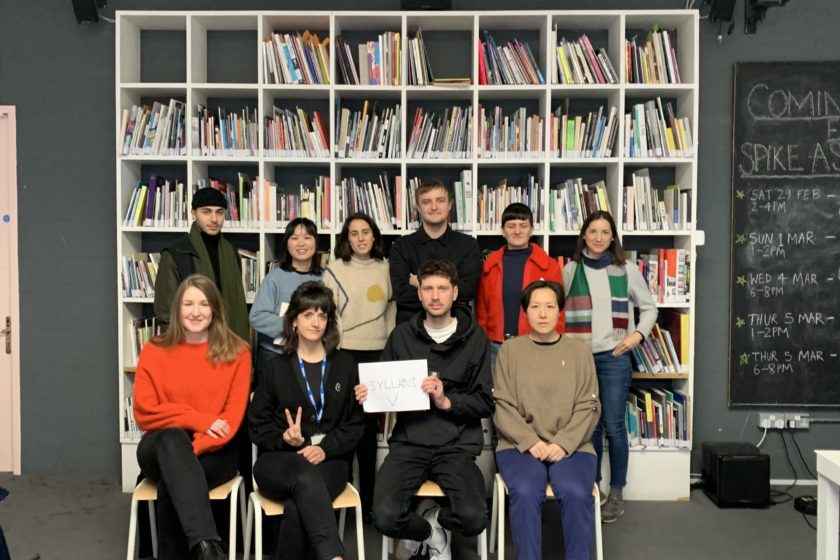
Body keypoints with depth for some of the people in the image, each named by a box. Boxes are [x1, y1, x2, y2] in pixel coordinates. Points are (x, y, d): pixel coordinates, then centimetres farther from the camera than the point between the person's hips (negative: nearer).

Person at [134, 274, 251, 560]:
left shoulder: (236, 352, -1)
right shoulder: (154, 352, 2)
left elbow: (233, 415, -6)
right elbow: (145, 413, -2)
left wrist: (194, 448, -21)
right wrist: (199, 420, -14)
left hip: (214, 452, -1)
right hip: (162, 448, 1)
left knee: (172, 479, -34)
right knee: (173, 438, -36)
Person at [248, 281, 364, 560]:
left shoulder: (345, 365, 13)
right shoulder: (276, 368, 12)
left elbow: (355, 423, 8)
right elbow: (258, 424, 10)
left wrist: (325, 448, -10)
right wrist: (285, 438, -12)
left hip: (330, 459, 1)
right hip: (279, 459, 0)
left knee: (297, 508, -34)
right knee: (306, 476, -39)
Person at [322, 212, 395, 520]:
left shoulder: (385, 268, 8)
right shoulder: (335, 270, -2)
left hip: (378, 354, 3)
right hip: (345, 354, -3)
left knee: (369, 425, 11)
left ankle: (367, 497, 22)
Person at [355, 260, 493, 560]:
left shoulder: (474, 337, 4)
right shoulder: (402, 335, 7)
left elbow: (485, 403, 2)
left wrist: (446, 401, -14)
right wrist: (370, 396, -10)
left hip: (457, 445, 0)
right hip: (409, 442, 1)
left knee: (473, 519, -25)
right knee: (386, 518, -23)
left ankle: (432, 518, 13)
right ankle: (430, 531, 13)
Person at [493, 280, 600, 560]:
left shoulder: (579, 351, 9)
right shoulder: (510, 350, 7)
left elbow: (589, 407, 3)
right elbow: (502, 406, 1)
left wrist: (562, 444, -11)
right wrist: (531, 442, -12)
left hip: (571, 446, 1)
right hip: (520, 444, 0)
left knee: (576, 493, -28)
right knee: (525, 492, -29)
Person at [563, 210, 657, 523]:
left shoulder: (627, 271, 3)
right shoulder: (570, 270, 6)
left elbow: (649, 307, 11)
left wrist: (638, 334, -4)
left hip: (614, 357, -1)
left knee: (614, 426, -1)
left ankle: (617, 492, 13)